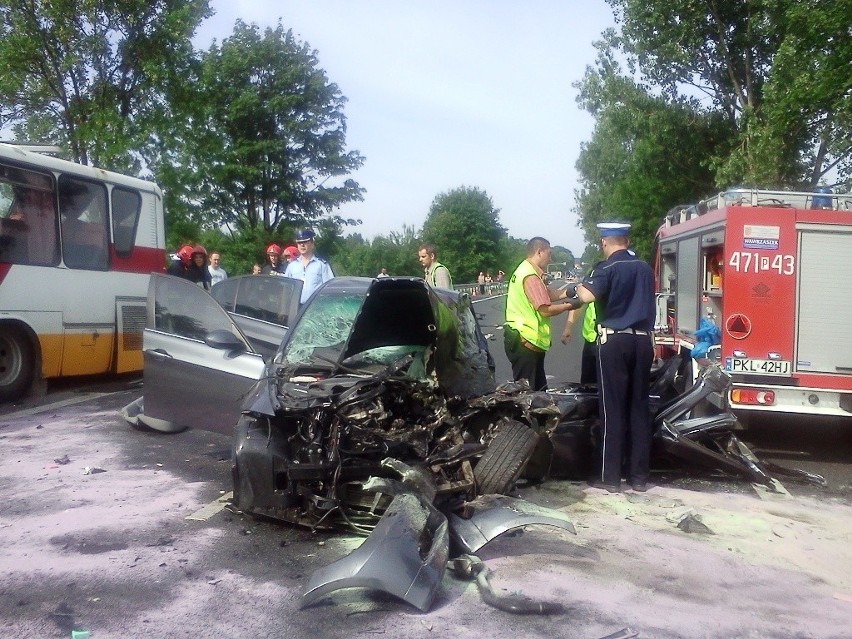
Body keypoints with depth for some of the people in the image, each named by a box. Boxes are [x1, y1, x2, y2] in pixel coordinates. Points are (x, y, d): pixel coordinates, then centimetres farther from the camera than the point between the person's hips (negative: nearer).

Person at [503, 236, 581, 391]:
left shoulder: (525, 271, 14)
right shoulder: (530, 276, -19)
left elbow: (548, 295, 13)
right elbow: (545, 310, -22)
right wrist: (569, 305, -8)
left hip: (528, 340, 11)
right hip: (525, 342, -11)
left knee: (538, 389, 18)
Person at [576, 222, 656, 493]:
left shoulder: (607, 267, -6)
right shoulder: (645, 268, 13)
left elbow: (587, 296, -22)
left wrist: (579, 286, -2)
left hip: (614, 340, -5)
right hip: (643, 340, 5)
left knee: (612, 409, -1)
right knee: (639, 407, 9)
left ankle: (610, 476, 3)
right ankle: (639, 476, 14)